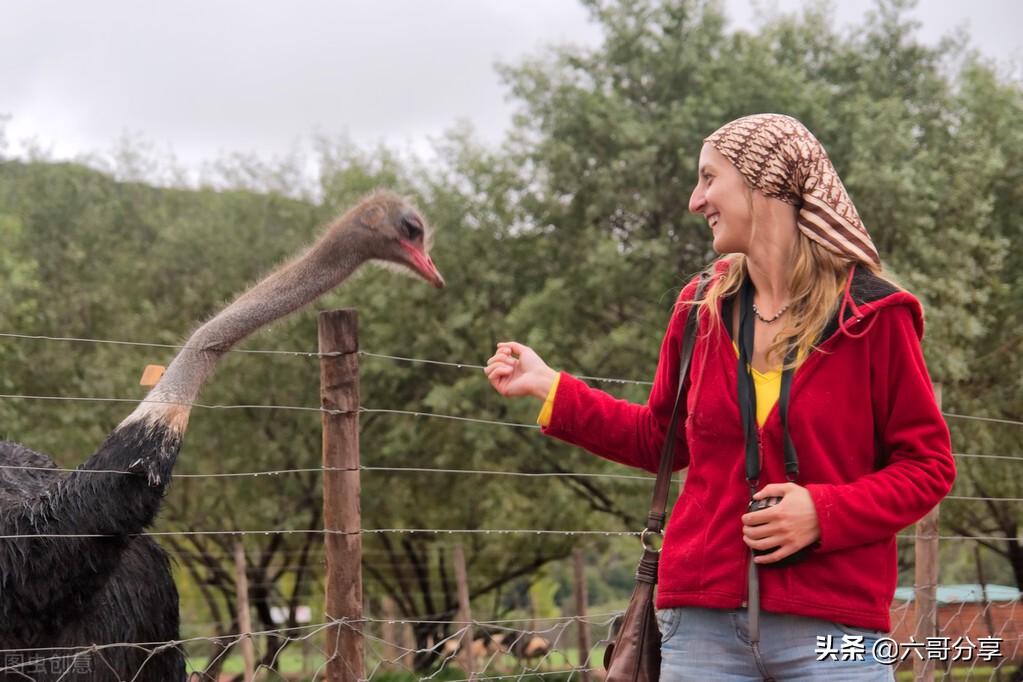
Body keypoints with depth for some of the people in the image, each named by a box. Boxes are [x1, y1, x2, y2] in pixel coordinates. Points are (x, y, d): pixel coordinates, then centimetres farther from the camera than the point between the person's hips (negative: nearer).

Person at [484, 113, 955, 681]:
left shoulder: (872, 315, -3)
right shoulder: (701, 308, 10)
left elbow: (928, 464, 0)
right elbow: (661, 439, 22)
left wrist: (824, 513, -14)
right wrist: (548, 387, 17)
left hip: (830, 628, -3)